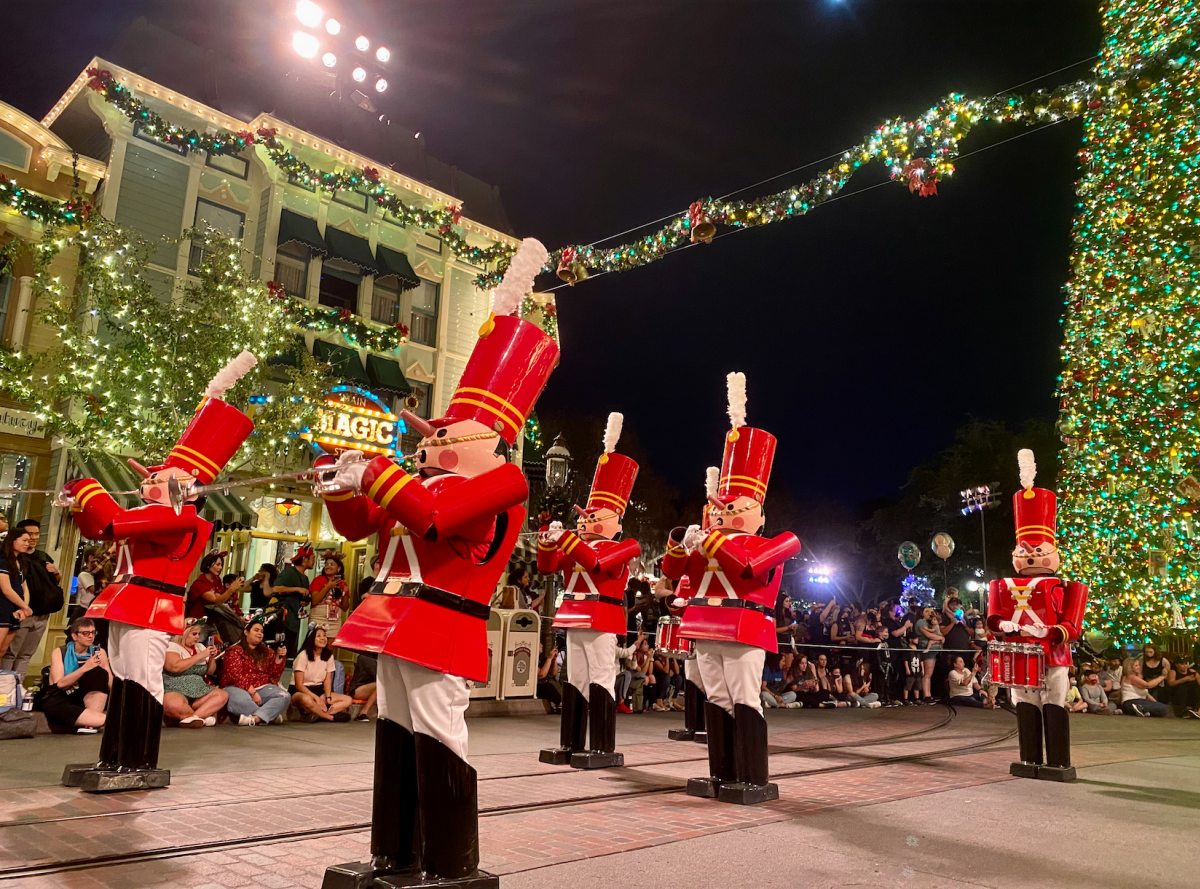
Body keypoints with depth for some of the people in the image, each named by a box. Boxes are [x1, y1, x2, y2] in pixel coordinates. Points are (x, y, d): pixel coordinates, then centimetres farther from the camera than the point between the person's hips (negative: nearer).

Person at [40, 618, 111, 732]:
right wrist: (85, 668, -25)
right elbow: (60, 684, -15)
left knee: (99, 672, -23)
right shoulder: (59, 653, 0)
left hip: (90, 700, 2)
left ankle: (91, 720, -29)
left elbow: (111, 684, -4)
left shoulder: (99, 653, 4)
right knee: (52, 706, -37)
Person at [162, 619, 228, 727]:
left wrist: (212, 657, 0)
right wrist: (200, 655, -16)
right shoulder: (172, 647, -3)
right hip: (175, 691, -7)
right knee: (174, 705, -41)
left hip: (198, 692, 7)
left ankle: (194, 716, -27)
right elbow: (175, 667, -23)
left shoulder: (200, 647, 18)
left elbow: (210, 672, 20)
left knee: (223, 695, -15)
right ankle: (204, 716, -20)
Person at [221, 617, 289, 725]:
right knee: (242, 699, -40)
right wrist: (252, 692, -19)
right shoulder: (235, 651, 4)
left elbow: (274, 675, 9)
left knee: (285, 696, -23)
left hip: (262, 688, 5)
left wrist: (279, 657, -5)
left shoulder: (267, 653, 18)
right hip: (237, 688, -4)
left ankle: (255, 718, -39)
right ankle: (270, 715, -21)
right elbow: (235, 675, -10)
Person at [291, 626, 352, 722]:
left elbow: (327, 681, 3)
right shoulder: (303, 656, -13)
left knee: (348, 700, -13)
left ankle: (315, 714, -29)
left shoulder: (329, 656, 3)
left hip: (318, 691, 6)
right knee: (307, 700, -44)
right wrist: (317, 698, -23)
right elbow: (299, 685, -16)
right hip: (299, 692, -6)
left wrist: (328, 697, -15)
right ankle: (332, 717, -23)